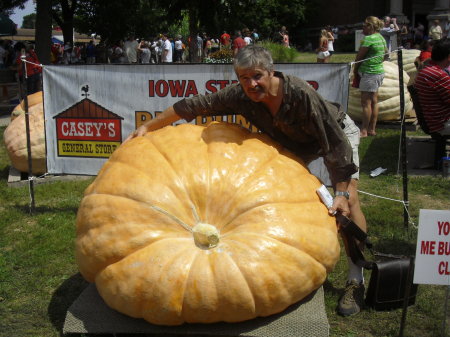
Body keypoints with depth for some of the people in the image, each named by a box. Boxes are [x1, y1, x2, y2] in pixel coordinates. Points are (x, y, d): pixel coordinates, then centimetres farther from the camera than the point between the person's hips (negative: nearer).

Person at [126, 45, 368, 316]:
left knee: (349, 200, -17)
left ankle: (356, 282, -7)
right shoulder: (240, 96, -27)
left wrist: (342, 193, -38)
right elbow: (194, 106, -18)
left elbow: (335, 144, -36)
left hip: (338, 131, -5)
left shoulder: (301, 94, -41)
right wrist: (148, 127, -17)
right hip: (294, 143, 5)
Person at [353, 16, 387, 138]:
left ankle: (364, 131, -1)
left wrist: (355, 70, 2)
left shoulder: (369, 39, -16)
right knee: (374, 101, 12)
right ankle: (372, 129, 18)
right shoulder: (381, 38, 12)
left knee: (366, 103, -5)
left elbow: (359, 56, -11)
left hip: (369, 73, -10)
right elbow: (386, 54, 24)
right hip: (379, 71, 10)